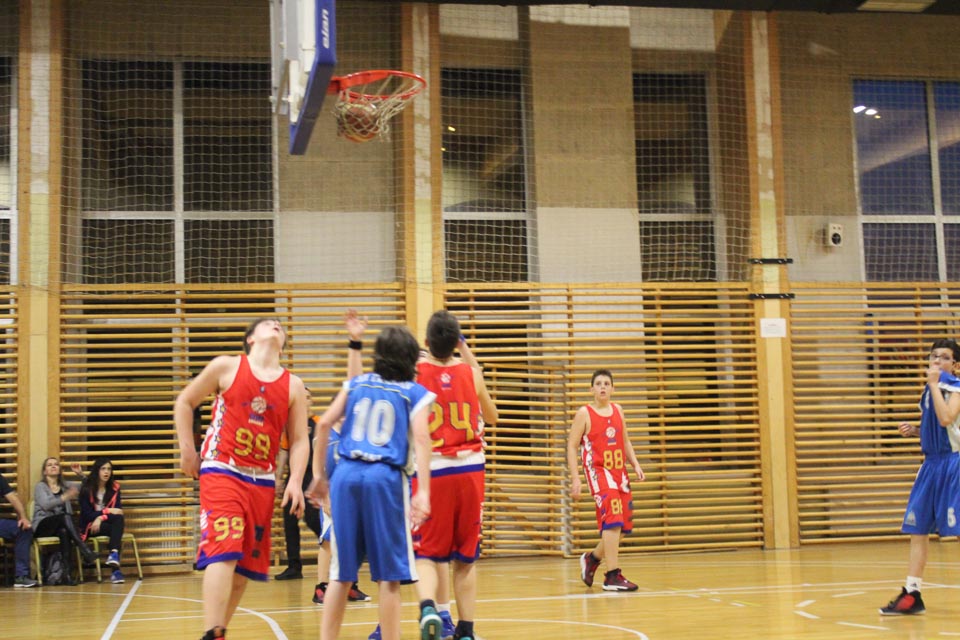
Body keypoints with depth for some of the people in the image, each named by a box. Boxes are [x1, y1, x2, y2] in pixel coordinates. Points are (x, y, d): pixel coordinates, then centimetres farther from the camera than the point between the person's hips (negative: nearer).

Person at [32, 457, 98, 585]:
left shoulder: (65, 486, 20)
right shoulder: (40, 486, 5)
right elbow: (45, 505, -14)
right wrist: (65, 497, -28)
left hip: (62, 525, 3)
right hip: (42, 525, -3)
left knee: (64, 532, -37)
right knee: (65, 516, -36)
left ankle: (68, 571, -47)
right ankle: (85, 552, -46)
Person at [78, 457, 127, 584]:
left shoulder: (114, 487, 4)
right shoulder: (86, 488, -6)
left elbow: (118, 510, -3)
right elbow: (86, 514, -12)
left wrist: (101, 518, -20)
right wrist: (107, 511, -20)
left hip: (106, 523, 3)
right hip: (90, 526, -3)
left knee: (119, 519, -33)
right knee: (115, 530, -32)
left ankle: (114, 554, -50)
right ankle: (115, 569, -42)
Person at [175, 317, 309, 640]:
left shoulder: (293, 386, 7)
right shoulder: (226, 367, 0)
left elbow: (299, 441, 6)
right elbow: (184, 402, 8)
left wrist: (295, 481, -7)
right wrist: (187, 450, 1)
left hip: (262, 480, 5)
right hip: (221, 471, -4)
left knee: (246, 565, 9)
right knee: (223, 553, -20)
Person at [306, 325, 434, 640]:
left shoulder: (357, 384, 17)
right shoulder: (415, 393, 7)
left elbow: (325, 423, 8)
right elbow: (421, 438, -7)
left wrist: (319, 474, 13)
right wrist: (423, 492, -14)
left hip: (346, 475, 3)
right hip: (386, 478, -3)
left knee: (341, 572, 11)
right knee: (389, 574, 3)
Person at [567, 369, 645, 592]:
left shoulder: (618, 410, 12)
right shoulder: (584, 413, -5)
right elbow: (572, 446, -6)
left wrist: (635, 464, 6)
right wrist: (575, 478, -13)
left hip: (619, 473, 7)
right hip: (598, 472, -7)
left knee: (623, 525, 10)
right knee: (612, 521, -19)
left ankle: (592, 558, 32)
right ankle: (612, 576, -17)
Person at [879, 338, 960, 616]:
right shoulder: (929, 389, 13)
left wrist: (934, 384, -19)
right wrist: (915, 430, 5)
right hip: (932, 463, 8)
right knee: (917, 529, 8)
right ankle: (911, 595, 14)